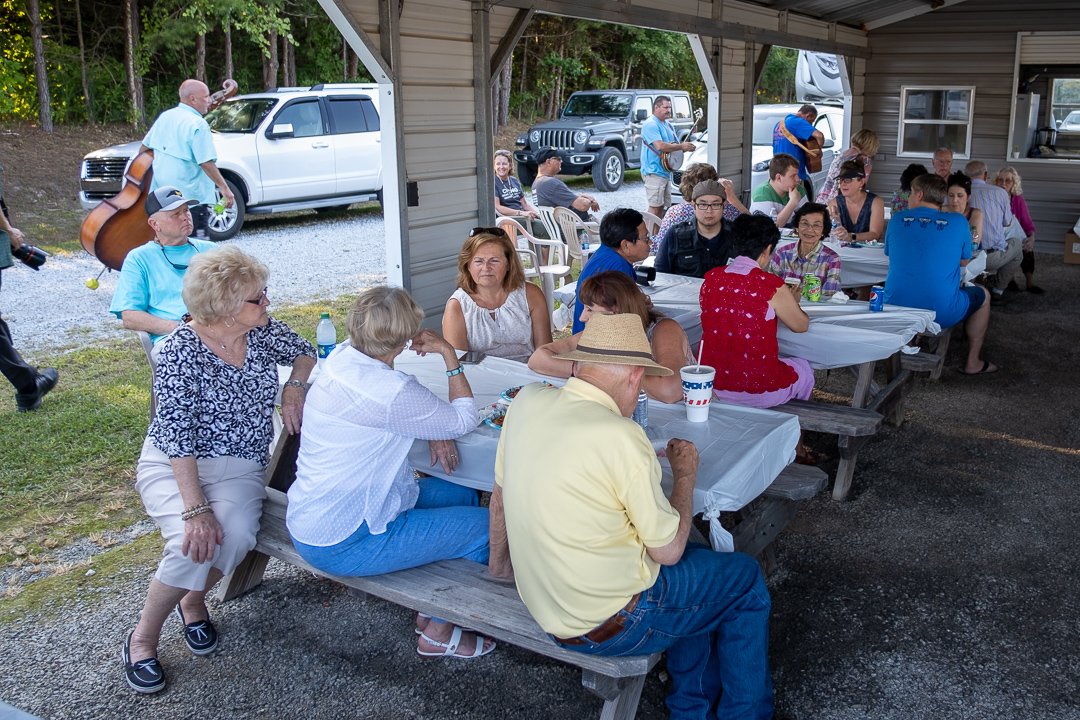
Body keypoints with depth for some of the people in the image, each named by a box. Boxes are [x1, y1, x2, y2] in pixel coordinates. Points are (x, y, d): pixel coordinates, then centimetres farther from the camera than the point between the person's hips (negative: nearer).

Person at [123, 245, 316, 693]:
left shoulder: (262, 331, -2)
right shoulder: (180, 350, -17)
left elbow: (304, 352, 18)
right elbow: (177, 436, -21)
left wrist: (294, 387, -4)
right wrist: (195, 508, -30)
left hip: (240, 467, 4)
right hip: (174, 466, -3)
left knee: (236, 535, -28)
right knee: (194, 542, -30)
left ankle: (193, 601, 5)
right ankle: (142, 639, -3)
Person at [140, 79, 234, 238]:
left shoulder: (165, 116, 9)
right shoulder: (198, 125, -16)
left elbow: (143, 148, 17)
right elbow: (206, 163, -22)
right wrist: (224, 188, -18)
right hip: (191, 195, -8)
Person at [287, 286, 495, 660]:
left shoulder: (341, 357, -2)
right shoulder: (389, 390, -29)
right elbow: (463, 420, -14)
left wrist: (436, 431, -2)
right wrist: (449, 354, -7)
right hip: (339, 545, -10)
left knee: (463, 495, 17)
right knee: (489, 527, -5)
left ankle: (430, 611, 27)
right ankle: (437, 633, 16)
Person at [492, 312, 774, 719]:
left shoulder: (526, 402, -7)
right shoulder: (621, 438, -27)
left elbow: (501, 497, 8)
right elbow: (668, 551, -15)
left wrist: (498, 565, 25)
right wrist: (685, 474, 0)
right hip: (610, 626, -7)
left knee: (697, 559, 27)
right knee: (745, 578, 16)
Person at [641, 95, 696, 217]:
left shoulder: (668, 125, 18)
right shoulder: (650, 124, -11)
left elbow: (675, 146, 23)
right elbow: (660, 146, -24)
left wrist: (686, 148, 0)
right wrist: (682, 146, -18)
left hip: (666, 172, 9)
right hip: (654, 172, -9)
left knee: (663, 207, 11)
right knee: (655, 208, -12)